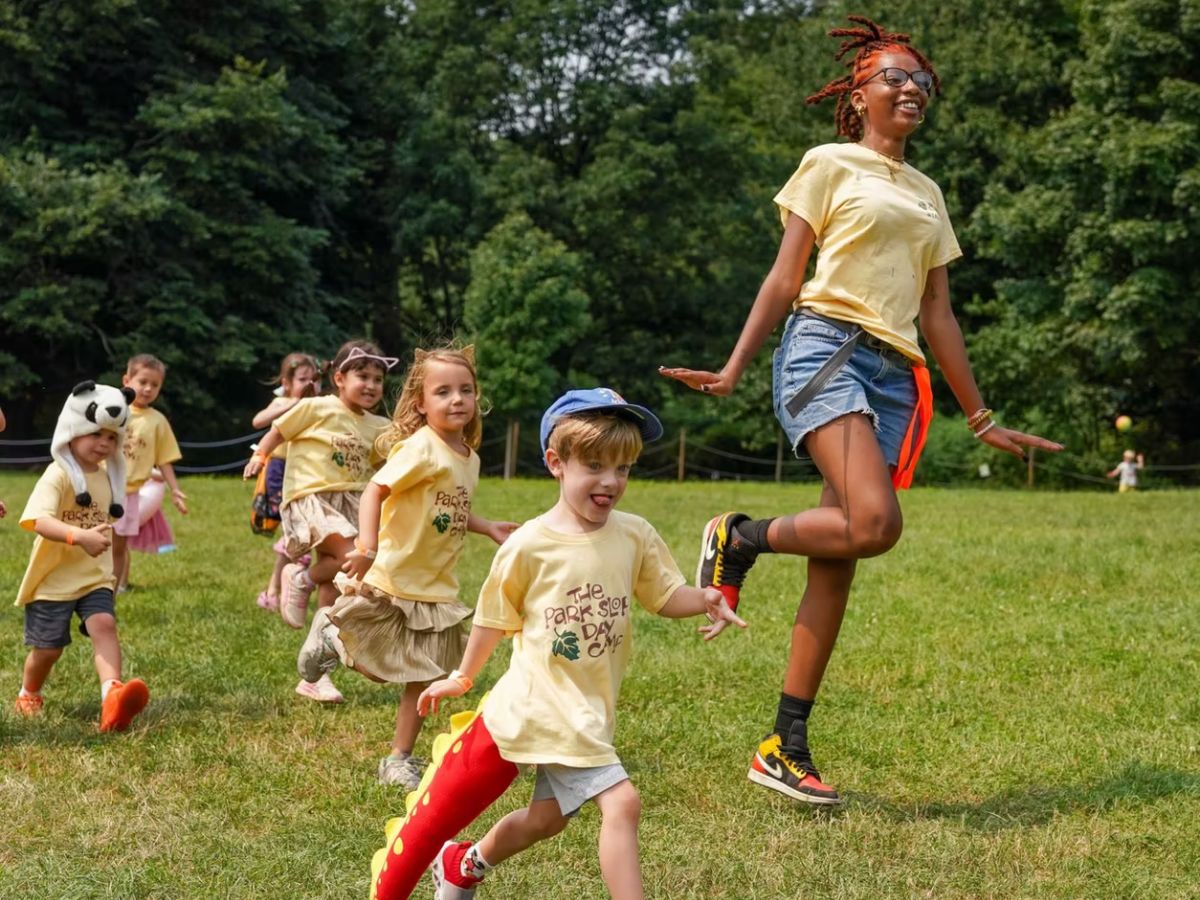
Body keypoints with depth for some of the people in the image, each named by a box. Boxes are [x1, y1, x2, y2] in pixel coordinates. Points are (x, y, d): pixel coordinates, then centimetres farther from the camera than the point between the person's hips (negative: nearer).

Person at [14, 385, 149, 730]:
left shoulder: (107, 477, 4)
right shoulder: (58, 474, -18)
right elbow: (39, 520, -34)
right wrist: (80, 537, -47)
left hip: (95, 578, 4)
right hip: (53, 580, -4)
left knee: (104, 624, -22)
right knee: (47, 648, 7)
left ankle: (112, 696, -41)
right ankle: (28, 695, 38)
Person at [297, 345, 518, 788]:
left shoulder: (469, 458, 6)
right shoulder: (421, 448, -19)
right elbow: (376, 491, -25)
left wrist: (488, 528, 10)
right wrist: (367, 547, -37)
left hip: (435, 587, 7)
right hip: (390, 580, -7)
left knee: (423, 677, 8)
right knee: (374, 668, 8)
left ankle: (400, 760, 20)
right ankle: (329, 634, 37)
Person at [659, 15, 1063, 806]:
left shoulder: (927, 193, 24)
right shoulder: (831, 164, 8)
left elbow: (937, 315, 22)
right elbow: (785, 278, 3)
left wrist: (980, 419, 18)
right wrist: (734, 369, -7)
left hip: (896, 376, 6)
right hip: (828, 347, -6)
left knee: (838, 562, 0)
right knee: (874, 524, -28)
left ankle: (785, 748, 3)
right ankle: (739, 539, -3)